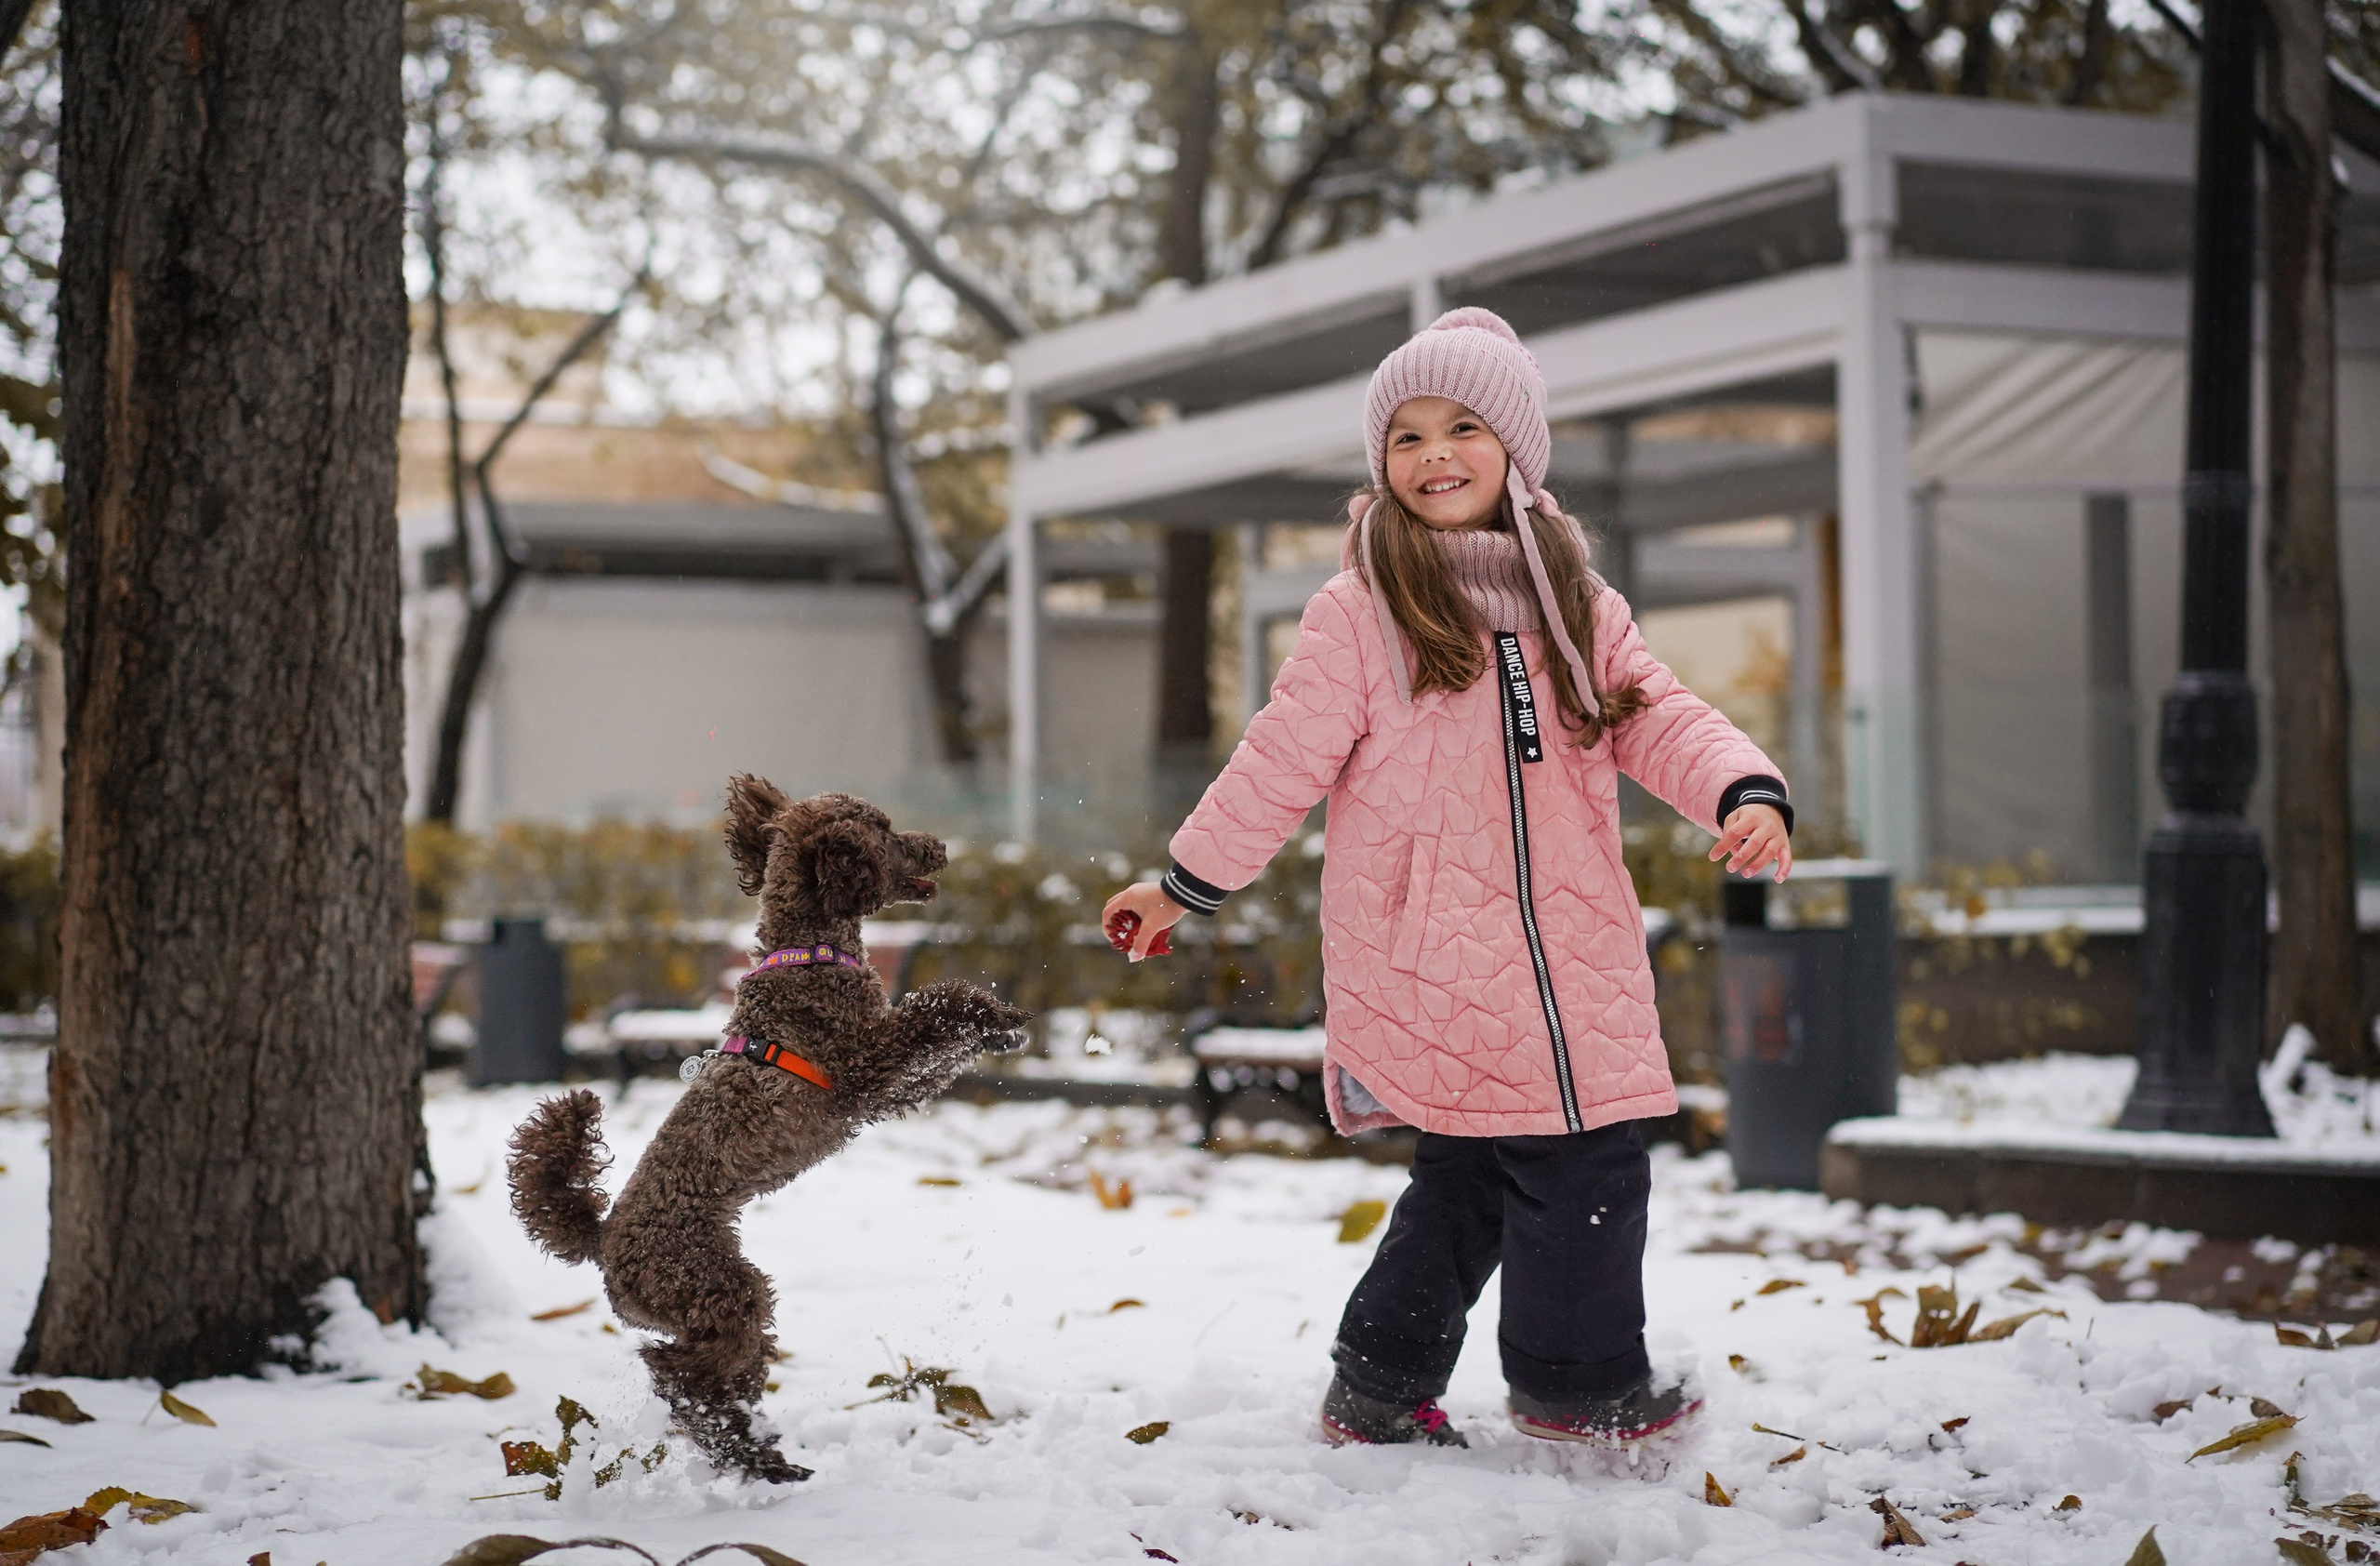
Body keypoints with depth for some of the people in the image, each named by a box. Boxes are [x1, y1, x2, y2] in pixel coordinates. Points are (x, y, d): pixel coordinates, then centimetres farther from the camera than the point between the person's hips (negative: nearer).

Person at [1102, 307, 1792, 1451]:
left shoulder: (1576, 607, 14)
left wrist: (1745, 795, -14)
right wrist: (1183, 885, 4)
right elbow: (1282, 761, 1)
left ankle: (1380, 1389, 23)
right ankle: (1582, 1382, 15)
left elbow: (1658, 719, 5)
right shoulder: (1360, 610, -3)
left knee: (1474, 1170, 8)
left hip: (1565, 949, 6)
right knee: (1580, 1160, -6)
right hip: (1427, 957, -5)